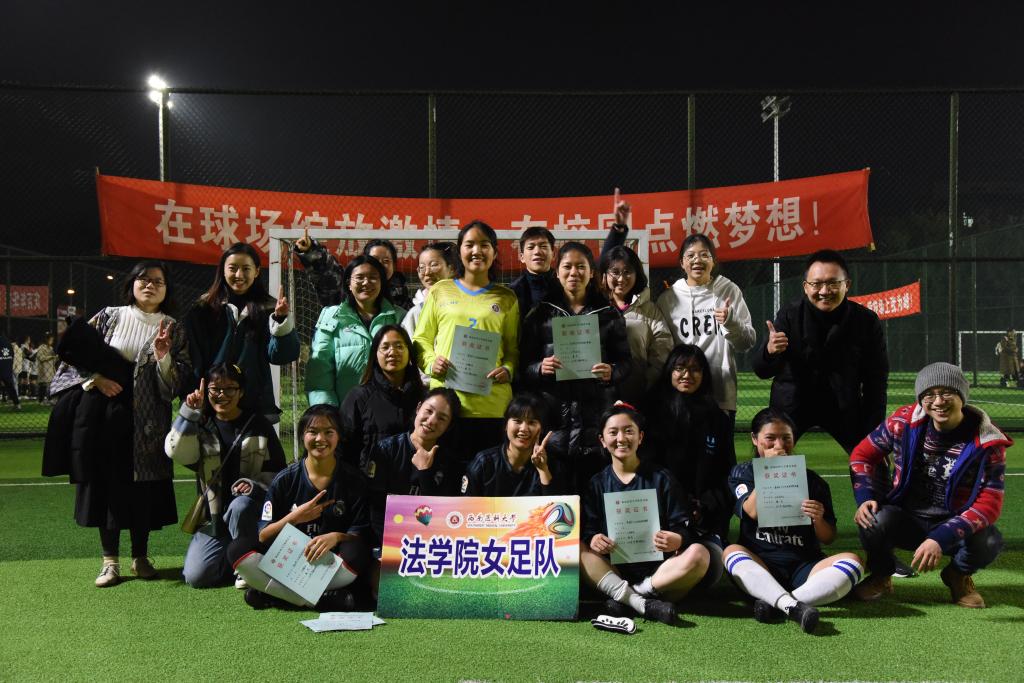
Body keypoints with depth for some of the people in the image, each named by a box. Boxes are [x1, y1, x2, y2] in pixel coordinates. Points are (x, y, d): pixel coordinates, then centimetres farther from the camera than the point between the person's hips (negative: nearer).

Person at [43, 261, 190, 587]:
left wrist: (162, 357, -16)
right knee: (105, 483, 3)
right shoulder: (109, 317, 8)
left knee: (142, 486, 3)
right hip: (105, 417, 1)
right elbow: (76, 351, 8)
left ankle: (140, 556, 18)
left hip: (147, 420, -1)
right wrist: (95, 379, -8)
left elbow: (179, 381, 1)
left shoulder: (173, 329, 7)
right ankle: (110, 560, 13)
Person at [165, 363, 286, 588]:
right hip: (214, 516, 2)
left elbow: (277, 473, 3)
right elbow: (177, 452, -13)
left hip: (251, 510, -2)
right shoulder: (200, 426, 8)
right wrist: (190, 412, -16)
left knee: (240, 506, -38)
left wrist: (256, 486, -17)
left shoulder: (259, 425, 4)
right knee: (196, 576, -15)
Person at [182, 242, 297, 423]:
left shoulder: (267, 309, 4)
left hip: (257, 407, 0)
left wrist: (281, 320, -19)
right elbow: (193, 361, 1)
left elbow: (281, 356, -5)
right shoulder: (203, 310, 4)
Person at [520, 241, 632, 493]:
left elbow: (626, 361, 9)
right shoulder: (540, 314, 10)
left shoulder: (609, 315, 11)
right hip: (552, 416, 0)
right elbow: (523, 366, 7)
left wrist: (612, 372, -11)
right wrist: (540, 368, -14)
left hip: (596, 418, 0)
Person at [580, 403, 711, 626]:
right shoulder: (596, 484, 12)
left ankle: (626, 598, -25)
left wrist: (678, 539, -20)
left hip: (658, 569, -1)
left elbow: (681, 526, 4)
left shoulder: (661, 478, 8)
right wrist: (591, 539, -20)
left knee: (698, 554, -28)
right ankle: (645, 604, -36)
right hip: (614, 570, 1)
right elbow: (587, 529, 4)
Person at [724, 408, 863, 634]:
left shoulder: (812, 480, 11)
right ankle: (794, 607, -48)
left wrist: (818, 520, -13)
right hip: (760, 566, -1)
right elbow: (752, 511, -10)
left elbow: (828, 538, 9)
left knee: (852, 561, -25)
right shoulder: (743, 473, 10)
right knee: (732, 551, -32)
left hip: (804, 567, 2)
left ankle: (775, 603, -37)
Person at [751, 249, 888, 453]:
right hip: (791, 404, -1)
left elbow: (876, 381, -5)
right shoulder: (789, 315, -14)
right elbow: (762, 371, -17)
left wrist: (872, 434, -7)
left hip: (844, 407, 1)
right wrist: (769, 351, -40)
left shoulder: (866, 321, -12)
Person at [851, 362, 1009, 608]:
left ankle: (958, 575, 8)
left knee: (989, 542, -31)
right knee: (873, 521, -32)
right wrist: (866, 498, -15)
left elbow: (989, 503, -20)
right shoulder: (905, 421, -10)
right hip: (905, 520, 0)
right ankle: (881, 574, 4)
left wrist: (941, 539, -32)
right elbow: (863, 454, 3)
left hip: (953, 523, 0)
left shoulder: (988, 441, -15)